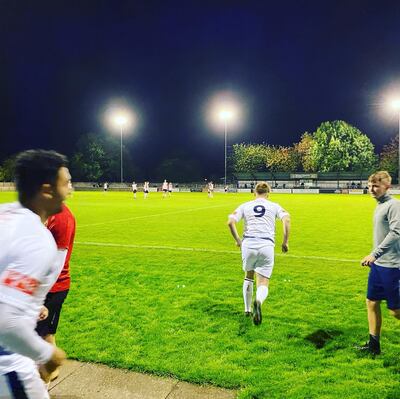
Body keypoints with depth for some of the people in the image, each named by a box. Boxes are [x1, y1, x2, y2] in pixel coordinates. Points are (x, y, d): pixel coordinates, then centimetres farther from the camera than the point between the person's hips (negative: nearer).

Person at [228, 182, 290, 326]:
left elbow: (230, 222, 0)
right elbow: (287, 219, -4)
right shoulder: (274, 206, 13)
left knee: (248, 276, 27)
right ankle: (258, 301, -30)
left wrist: (238, 240, 11)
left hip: (248, 244, 1)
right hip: (267, 246, -1)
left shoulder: (245, 206, 13)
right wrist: (285, 242, 2)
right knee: (263, 284, 4)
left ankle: (247, 309, 31)